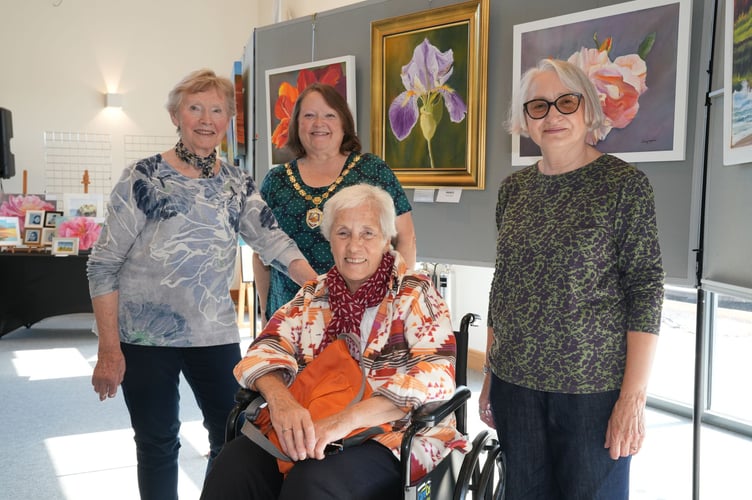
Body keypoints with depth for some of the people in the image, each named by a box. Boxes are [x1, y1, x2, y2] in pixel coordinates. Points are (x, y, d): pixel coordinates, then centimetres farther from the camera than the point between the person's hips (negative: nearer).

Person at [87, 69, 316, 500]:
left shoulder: (238, 184, 3)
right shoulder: (144, 178, -9)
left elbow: (276, 241, -7)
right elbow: (103, 265, -9)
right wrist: (109, 350, -13)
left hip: (216, 335, 3)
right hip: (146, 337, -3)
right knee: (157, 445, 11)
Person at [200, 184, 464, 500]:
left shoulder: (416, 294, -1)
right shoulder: (313, 294, 13)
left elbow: (436, 377, -14)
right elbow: (266, 349, 3)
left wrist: (346, 419, -27)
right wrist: (279, 398, -21)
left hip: (395, 436, -3)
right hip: (309, 430, 4)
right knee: (233, 467, -24)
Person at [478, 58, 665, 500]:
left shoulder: (625, 184, -7)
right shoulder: (513, 188, 6)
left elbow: (646, 292, -10)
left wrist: (634, 397, -14)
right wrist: (490, 374, 12)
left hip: (594, 388, -4)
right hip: (514, 383, 4)